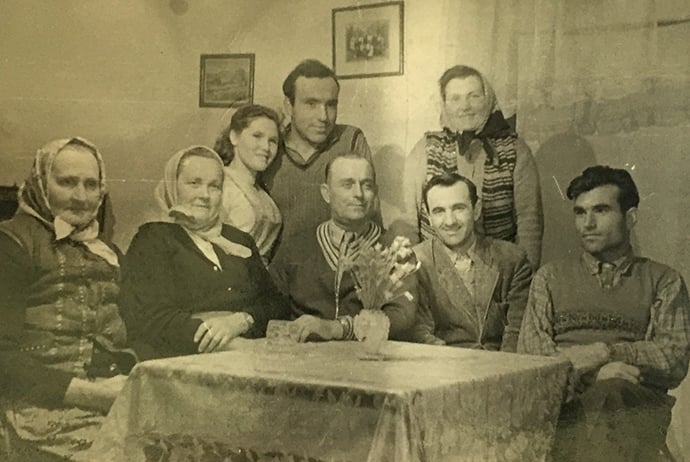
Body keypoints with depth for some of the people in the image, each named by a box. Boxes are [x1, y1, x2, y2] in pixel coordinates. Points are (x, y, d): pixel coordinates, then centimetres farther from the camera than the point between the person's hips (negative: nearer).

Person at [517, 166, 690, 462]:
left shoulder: (663, 281, 18)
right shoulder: (551, 277, 20)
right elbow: (528, 355, 7)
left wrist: (603, 352, -9)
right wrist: (594, 374, -9)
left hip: (636, 402, 0)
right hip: (564, 398, 0)